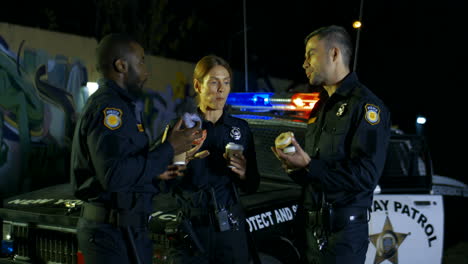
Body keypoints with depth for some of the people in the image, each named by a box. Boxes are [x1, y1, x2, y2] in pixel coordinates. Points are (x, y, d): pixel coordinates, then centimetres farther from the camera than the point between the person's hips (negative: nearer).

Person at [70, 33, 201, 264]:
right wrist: (168, 150, -19)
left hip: (120, 228, 10)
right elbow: (114, 175, -26)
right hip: (114, 234, -10)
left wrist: (155, 173, 9)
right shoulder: (108, 107, -16)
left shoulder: (112, 104, 17)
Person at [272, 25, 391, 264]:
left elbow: (366, 176, -21)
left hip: (342, 234, -8)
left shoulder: (366, 105, -12)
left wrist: (308, 166, -23)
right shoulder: (323, 106, 18)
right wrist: (295, 166, 3)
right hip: (311, 227, 8)